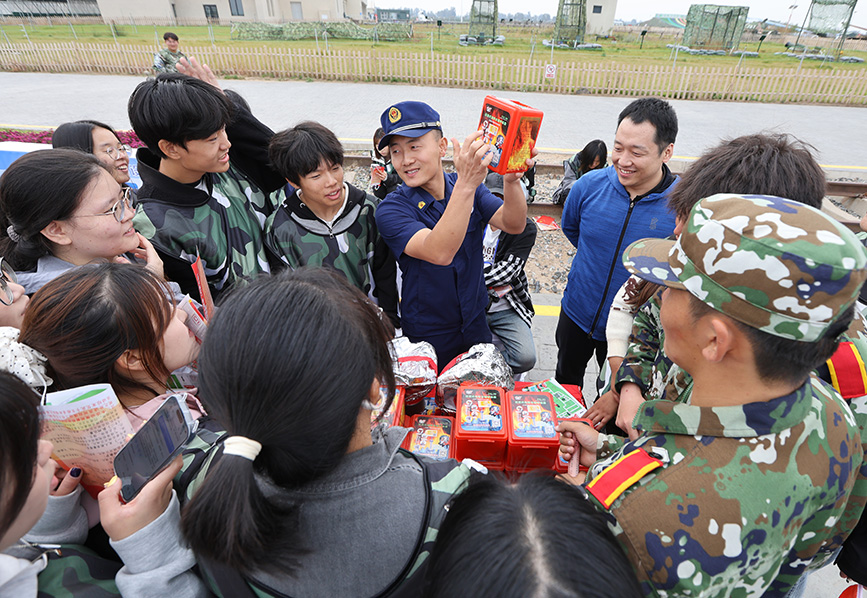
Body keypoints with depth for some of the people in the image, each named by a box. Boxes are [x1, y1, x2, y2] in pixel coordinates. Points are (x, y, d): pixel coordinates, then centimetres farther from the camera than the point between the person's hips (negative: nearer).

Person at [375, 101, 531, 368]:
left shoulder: (470, 187, -6)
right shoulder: (391, 210, -20)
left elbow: (514, 225, -20)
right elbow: (439, 253, -38)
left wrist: (511, 180, -40)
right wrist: (465, 185, -49)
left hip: (476, 326, 4)